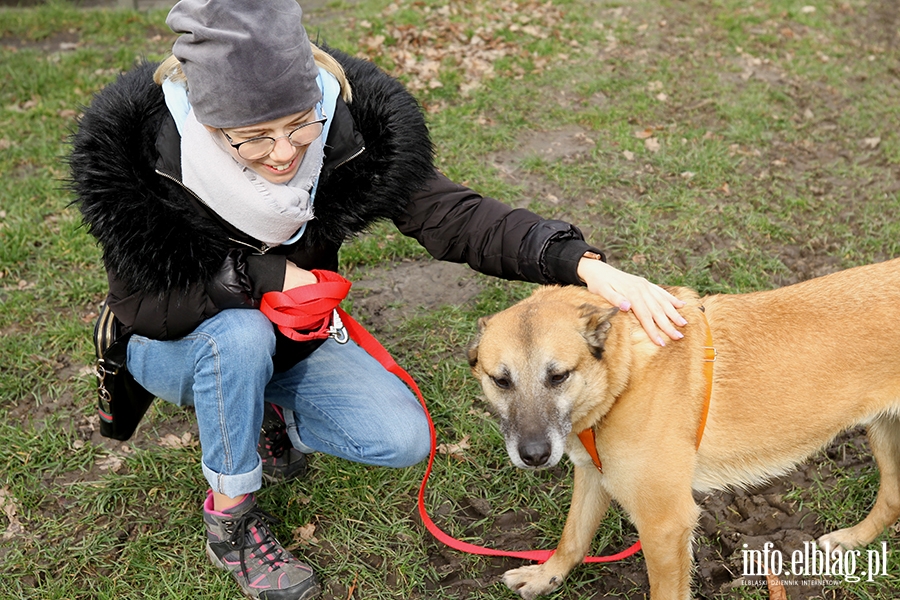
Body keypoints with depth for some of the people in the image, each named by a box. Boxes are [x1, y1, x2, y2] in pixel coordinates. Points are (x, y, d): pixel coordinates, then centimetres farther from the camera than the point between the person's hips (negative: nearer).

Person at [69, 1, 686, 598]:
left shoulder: (346, 128, -26)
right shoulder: (138, 148, -31)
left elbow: (452, 215, -30)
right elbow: (143, 303, -22)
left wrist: (586, 266, -42)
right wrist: (264, 273, -31)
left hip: (293, 337, 2)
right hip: (176, 347, -2)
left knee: (404, 440, -15)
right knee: (241, 332, -37)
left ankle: (269, 411, 13)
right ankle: (230, 518, -11)